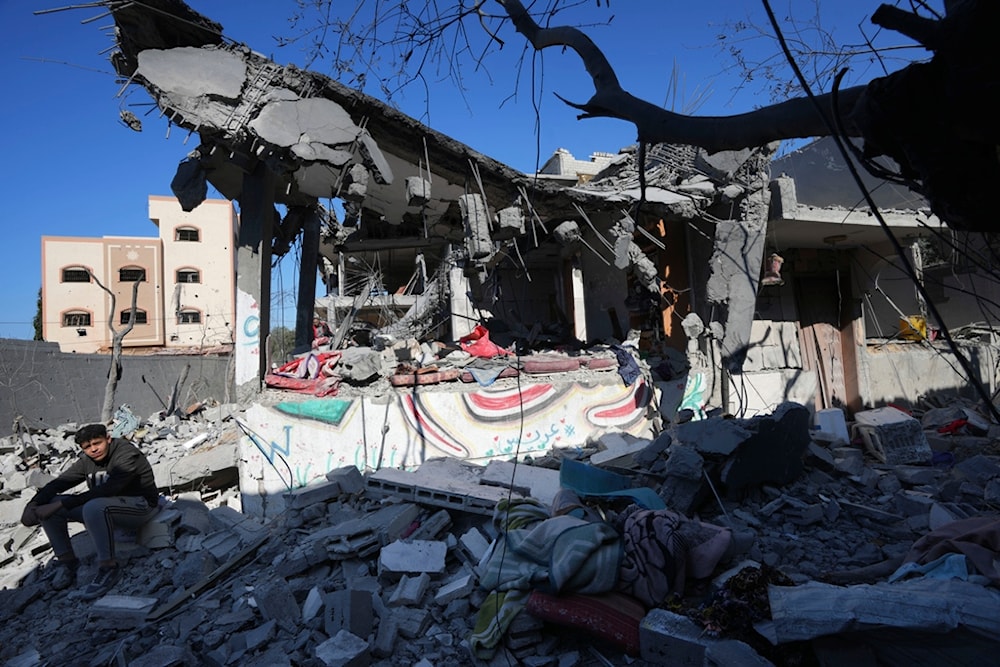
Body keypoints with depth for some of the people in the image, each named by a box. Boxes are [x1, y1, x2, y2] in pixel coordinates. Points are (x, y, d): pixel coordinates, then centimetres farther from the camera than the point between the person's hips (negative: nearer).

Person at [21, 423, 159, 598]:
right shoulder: (86, 461, 3)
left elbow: (107, 490, -32)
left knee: (94, 507, -39)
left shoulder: (127, 454, -22)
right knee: (47, 505, -3)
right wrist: (33, 504, -20)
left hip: (140, 505, -8)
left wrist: (61, 504, -32)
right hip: (104, 506, 8)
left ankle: (108, 568, -27)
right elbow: (59, 483, 0)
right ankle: (66, 560, 3)